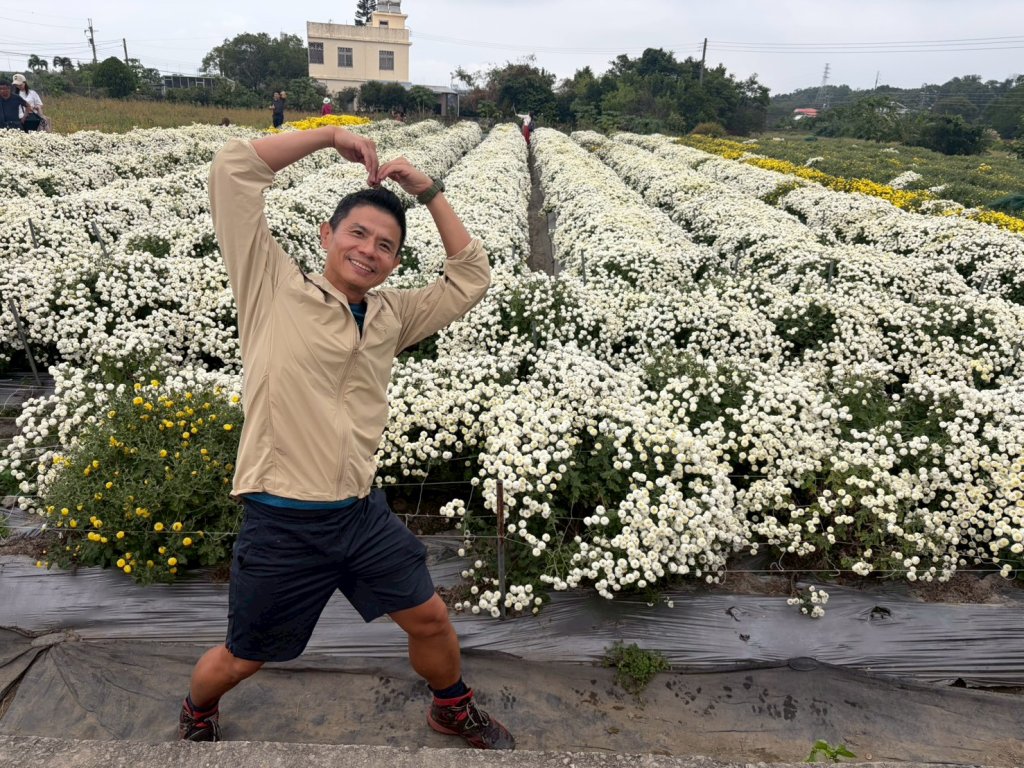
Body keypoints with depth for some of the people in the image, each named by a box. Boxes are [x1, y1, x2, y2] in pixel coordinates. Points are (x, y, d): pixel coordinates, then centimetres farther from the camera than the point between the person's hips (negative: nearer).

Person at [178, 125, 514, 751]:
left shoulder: (391, 314, 6)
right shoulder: (274, 287, -6)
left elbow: (471, 280, 7)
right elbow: (233, 169, -11)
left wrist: (429, 192, 2)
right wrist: (332, 135, -7)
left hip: (364, 514, 4)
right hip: (281, 524, -4)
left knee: (430, 619, 15)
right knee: (242, 659, 16)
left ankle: (454, 710, 46)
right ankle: (197, 714, 53)